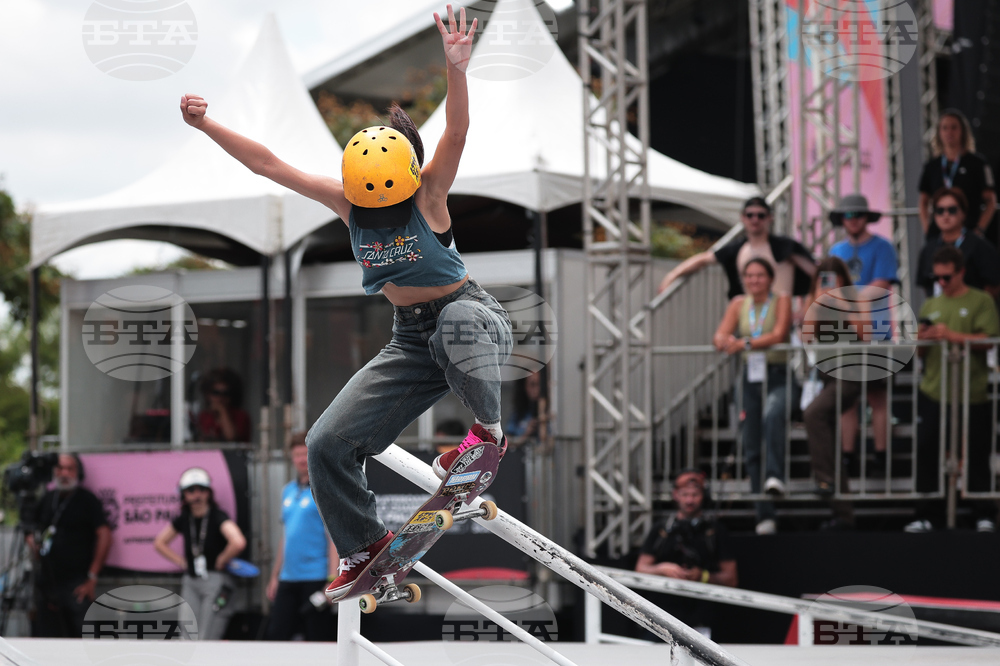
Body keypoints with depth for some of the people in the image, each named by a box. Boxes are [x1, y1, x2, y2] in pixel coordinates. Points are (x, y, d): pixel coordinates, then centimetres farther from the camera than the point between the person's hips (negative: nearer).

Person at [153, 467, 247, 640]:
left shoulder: (218, 517, -10)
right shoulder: (183, 520, 8)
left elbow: (238, 543, -28)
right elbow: (159, 543, 23)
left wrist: (221, 561, -12)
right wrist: (180, 561, 10)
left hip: (214, 580, -6)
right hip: (190, 581, 6)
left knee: (207, 640, -9)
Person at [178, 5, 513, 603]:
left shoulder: (429, 196, -19)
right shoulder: (347, 200, -6)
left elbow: (457, 135, -36)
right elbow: (268, 164, -6)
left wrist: (457, 71, -53)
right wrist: (206, 124, -14)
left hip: (474, 319, -5)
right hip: (411, 341, 5)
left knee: (456, 320, -45)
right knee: (328, 443, -3)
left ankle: (488, 429, -21)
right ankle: (366, 546, 19)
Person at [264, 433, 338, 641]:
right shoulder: (288, 491, 16)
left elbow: (334, 536, -11)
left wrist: (333, 579, -19)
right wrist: (275, 576, 21)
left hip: (316, 577, -7)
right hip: (288, 578, 7)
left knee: (319, 638, -3)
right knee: (275, 635, 4)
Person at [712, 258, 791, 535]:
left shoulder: (781, 301, -1)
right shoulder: (739, 304, 12)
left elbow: (778, 335, -15)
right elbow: (720, 335, 5)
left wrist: (745, 343, -27)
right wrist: (724, 341, -20)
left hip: (777, 376, -4)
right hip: (750, 376, 4)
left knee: (772, 416, -38)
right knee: (751, 448, 0)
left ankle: (776, 476, -40)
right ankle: (765, 517, 3)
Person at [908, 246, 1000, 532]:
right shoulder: (931, 306, 16)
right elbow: (919, 352, 18)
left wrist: (952, 335, -17)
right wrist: (921, 340, -5)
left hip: (972, 393, -4)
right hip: (933, 392, 4)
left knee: (977, 454, 0)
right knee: (926, 452, -1)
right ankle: (924, 516, 4)